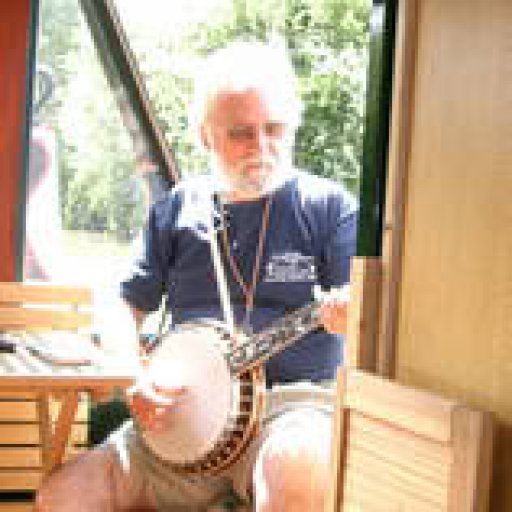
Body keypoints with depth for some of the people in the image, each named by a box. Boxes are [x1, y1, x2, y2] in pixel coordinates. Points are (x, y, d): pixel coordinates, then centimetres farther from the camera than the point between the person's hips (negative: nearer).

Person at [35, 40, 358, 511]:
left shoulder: (327, 205, 2)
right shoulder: (178, 208, 12)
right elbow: (126, 306, 17)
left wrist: (353, 313, -30)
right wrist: (136, 380, -2)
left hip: (295, 398, -4)